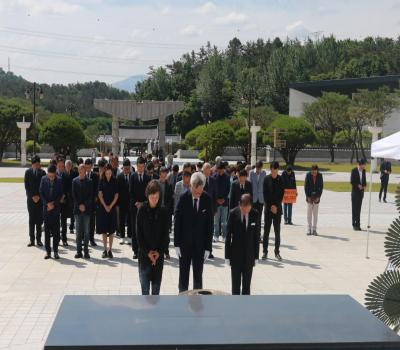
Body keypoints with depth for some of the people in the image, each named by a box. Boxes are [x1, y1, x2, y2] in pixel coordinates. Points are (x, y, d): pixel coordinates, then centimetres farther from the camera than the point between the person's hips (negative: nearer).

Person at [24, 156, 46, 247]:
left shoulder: (42, 172, 3)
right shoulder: (28, 172, 3)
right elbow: (27, 186, 1)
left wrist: (38, 196, -6)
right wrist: (32, 196, -6)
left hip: (40, 199, 0)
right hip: (31, 199, 0)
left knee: (39, 220, 2)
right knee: (32, 220, 2)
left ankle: (39, 239, 9)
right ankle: (31, 239, 7)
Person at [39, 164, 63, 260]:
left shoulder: (59, 180, -3)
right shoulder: (43, 179, 0)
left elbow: (60, 194, -1)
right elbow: (41, 192, 1)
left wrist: (53, 204, -10)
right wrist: (47, 203, -9)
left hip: (56, 208, -1)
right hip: (46, 207, 1)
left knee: (56, 230, 2)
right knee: (47, 230, 3)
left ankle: (55, 251, 9)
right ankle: (48, 251, 8)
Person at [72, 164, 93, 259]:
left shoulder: (89, 182, 2)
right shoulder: (75, 181, 6)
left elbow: (91, 195, -1)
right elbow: (73, 194, 2)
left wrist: (85, 205, -10)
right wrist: (79, 205, -7)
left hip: (87, 209, -1)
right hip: (77, 209, 1)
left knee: (86, 231, 2)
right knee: (78, 231, 4)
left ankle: (86, 251, 6)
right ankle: (79, 251, 7)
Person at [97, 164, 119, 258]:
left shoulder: (114, 181, 2)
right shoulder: (101, 181, 0)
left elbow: (116, 195, 2)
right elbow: (100, 194, -2)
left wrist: (110, 206, -6)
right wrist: (105, 206, -8)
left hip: (112, 207, 0)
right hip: (102, 207, 0)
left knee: (111, 229, 1)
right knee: (103, 229, 3)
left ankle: (110, 250, 5)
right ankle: (105, 249, 9)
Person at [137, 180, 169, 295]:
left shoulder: (163, 211, -2)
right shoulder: (142, 210, -5)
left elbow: (166, 233, 0)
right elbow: (139, 233, -4)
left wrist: (160, 251, -7)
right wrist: (147, 251, -9)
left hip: (159, 252, 1)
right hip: (144, 252, -1)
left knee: (157, 281, 6)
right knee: (145, 281, -4)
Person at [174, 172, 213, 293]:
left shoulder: (207, 199, -7)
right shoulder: (183, 198, -10)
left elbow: (210, 224, -3)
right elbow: (177, 222, -5)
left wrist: (208, 247, -5)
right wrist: (176, 244, -7)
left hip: (200, 244, 1)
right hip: (185, 243, -1)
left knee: (198, 275, 9)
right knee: (183, 274, 9)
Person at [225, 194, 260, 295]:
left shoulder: (255, 214, -5)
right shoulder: (233, 213, -9)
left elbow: (256, 236, 1)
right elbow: (228, 235, -5)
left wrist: (256, 256, 1)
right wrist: (227, 256, -5)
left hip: (249, 255, 1)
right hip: (235, 254, -1)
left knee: (247, 284, 8)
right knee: (235, 283, 5)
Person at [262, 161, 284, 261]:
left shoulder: (281, 180, 1)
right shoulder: (266, 179, -1)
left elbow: (282, 194, 0)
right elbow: (265, 194, -3)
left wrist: (276, 206, -8)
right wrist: (271, 206, -9)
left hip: (277, 208, 1)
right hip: (268, 208, -1)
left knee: (277, 231, 3)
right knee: (266, 230, 1)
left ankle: (277, 252, 10)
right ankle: (265, 252, 7)